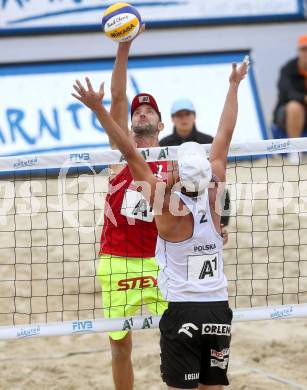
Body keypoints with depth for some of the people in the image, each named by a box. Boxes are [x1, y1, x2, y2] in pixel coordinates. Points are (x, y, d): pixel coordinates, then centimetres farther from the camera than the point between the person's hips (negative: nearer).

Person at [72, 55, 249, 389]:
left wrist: (98, 109, -17)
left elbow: (131, 154, -16)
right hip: (218, 310, 4)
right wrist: (233, 86, 15)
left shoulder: (168, 204, -13)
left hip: (181, 311, -4)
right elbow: (224, 137, 6)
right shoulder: (212, 194, -3)